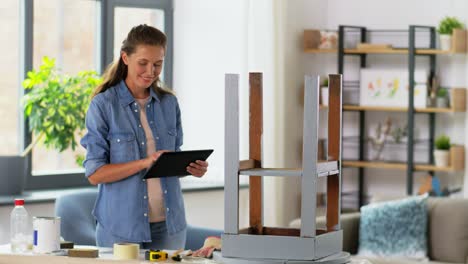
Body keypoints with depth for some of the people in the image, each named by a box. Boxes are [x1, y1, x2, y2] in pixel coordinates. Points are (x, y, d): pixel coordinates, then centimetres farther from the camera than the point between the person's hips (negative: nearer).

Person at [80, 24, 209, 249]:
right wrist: (145, 163, -23)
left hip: (169, 224, 4)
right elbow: (94, 174, -11)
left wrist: (191, 168, -7)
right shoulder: (103, 105, -8)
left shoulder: (169, 103, 6)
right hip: (122, 228, -4)